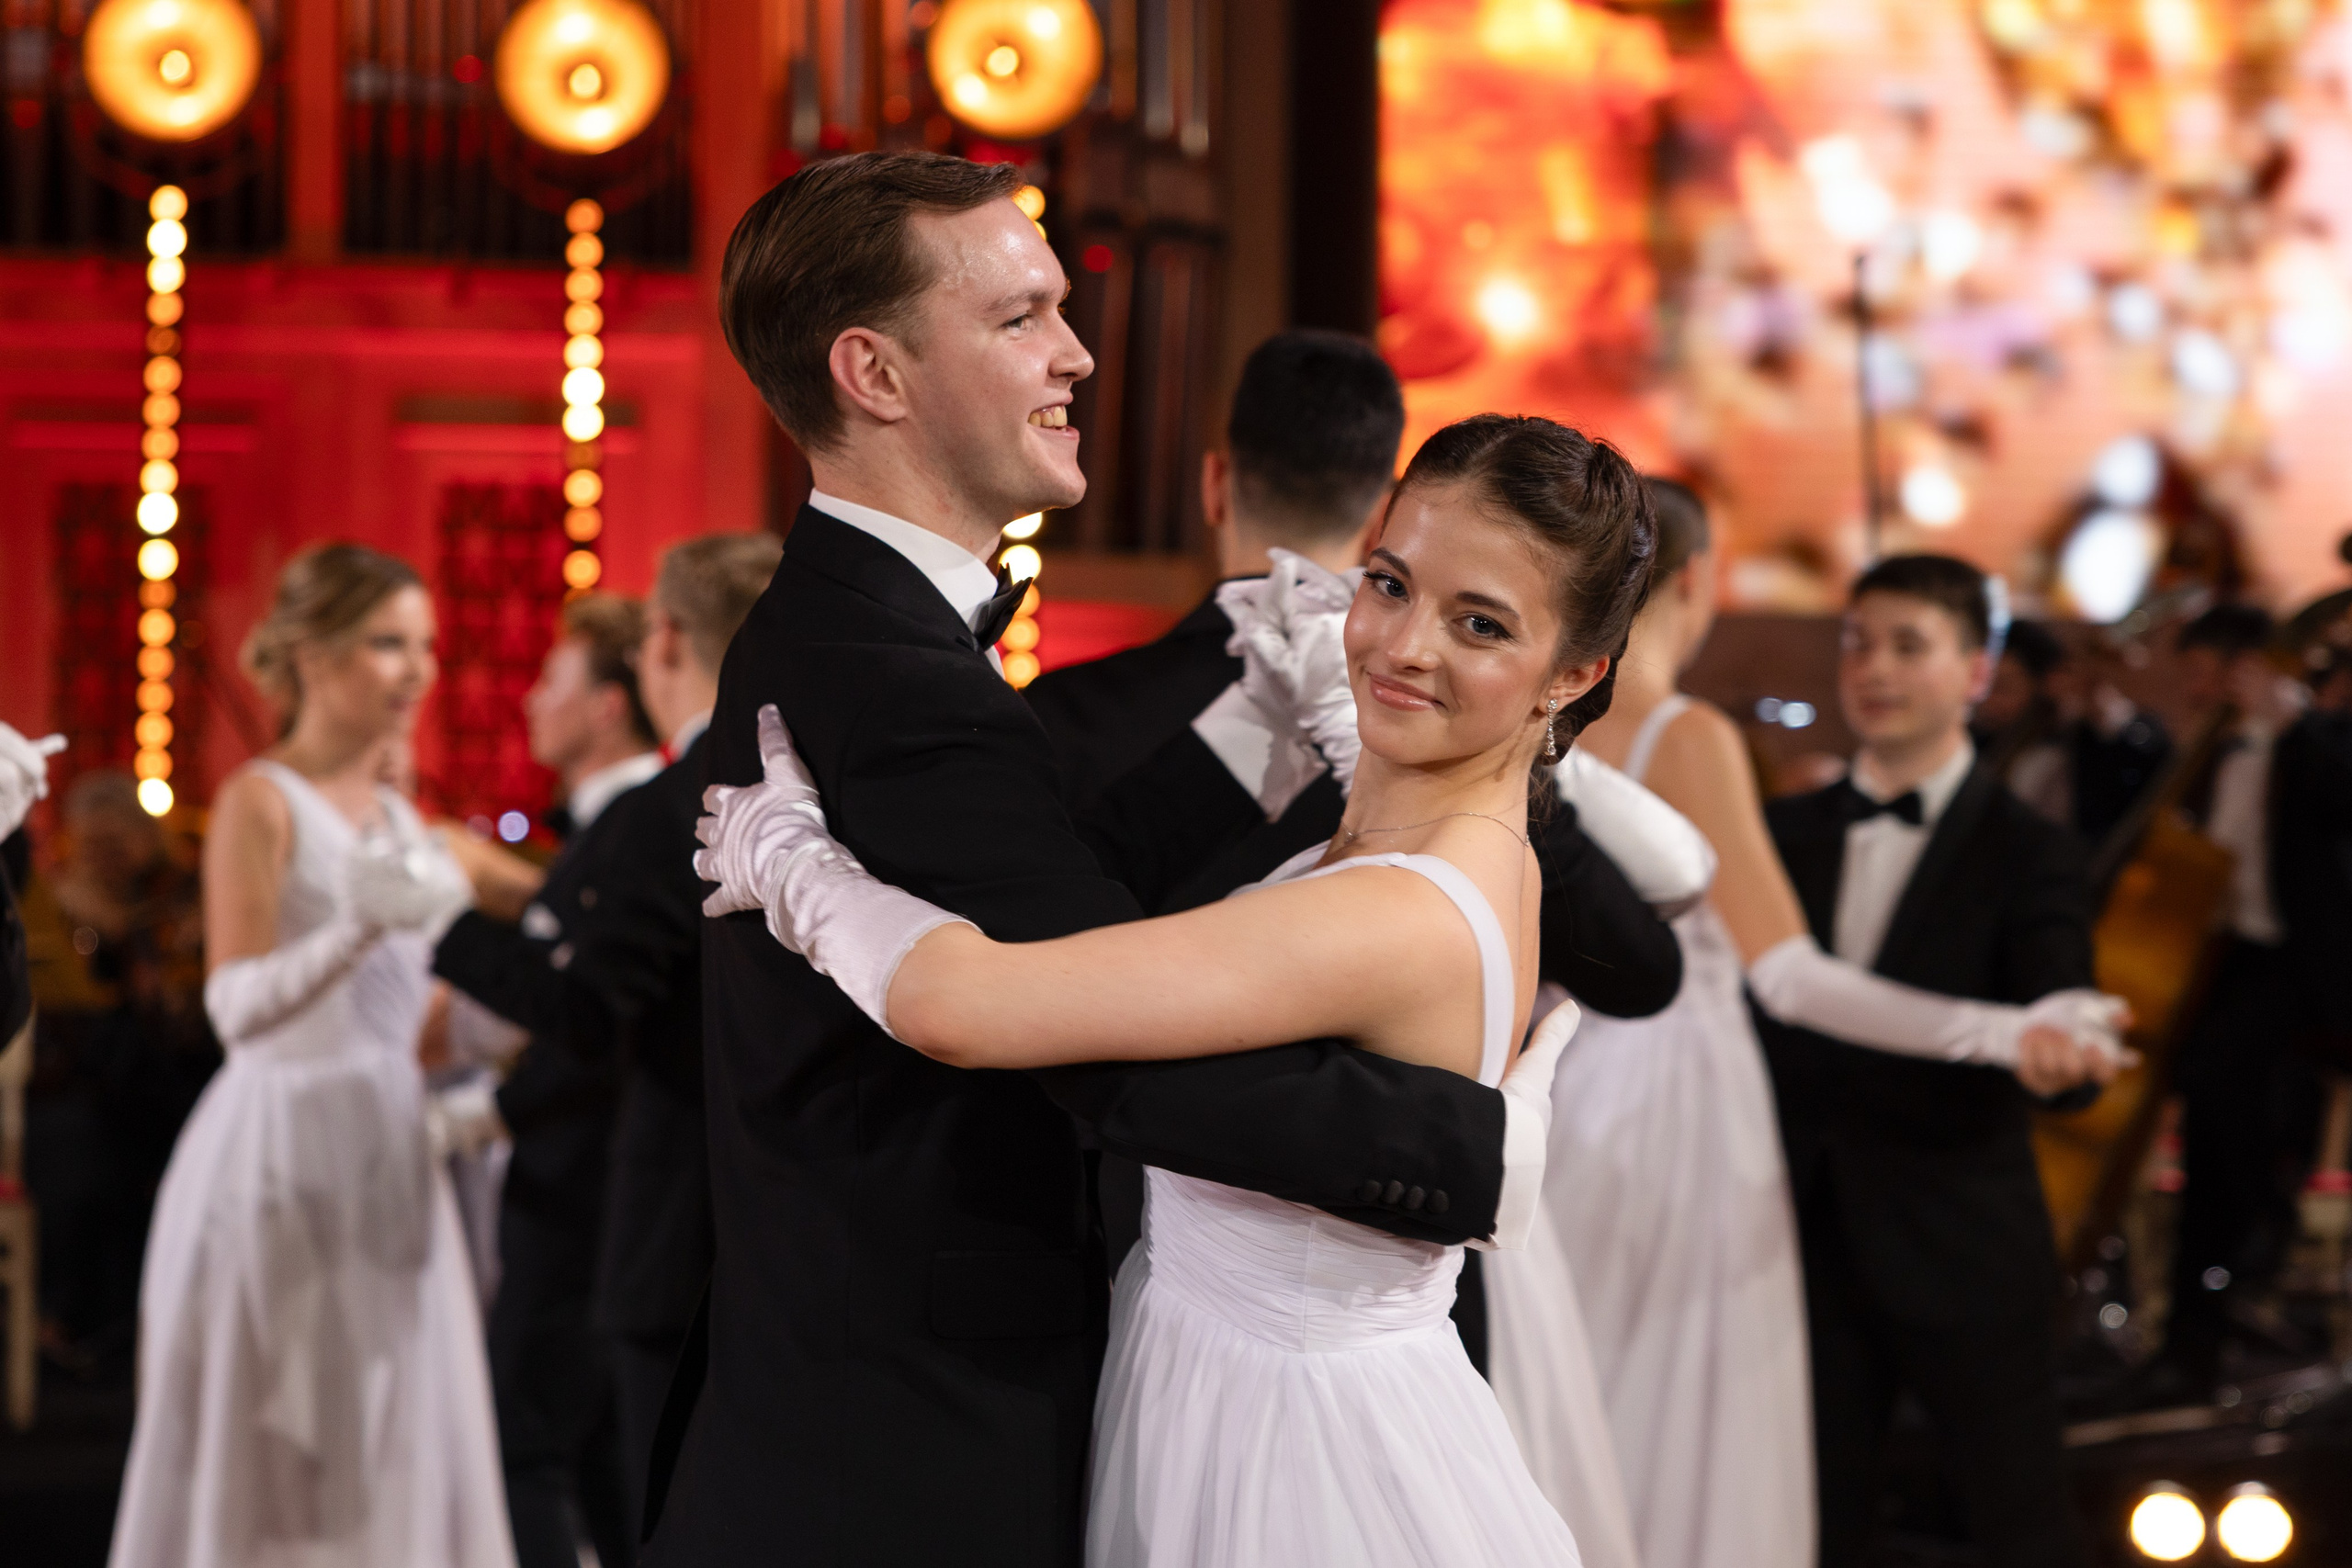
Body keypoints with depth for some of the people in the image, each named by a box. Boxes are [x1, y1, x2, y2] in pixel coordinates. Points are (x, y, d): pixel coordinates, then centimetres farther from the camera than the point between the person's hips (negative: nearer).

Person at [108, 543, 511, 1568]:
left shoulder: (399, 819, 15)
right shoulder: (260, 802, -6)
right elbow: (237, 1005, -17)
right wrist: (360, 926, -28)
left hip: (387, 1164, 7)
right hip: (283, 1155, -7)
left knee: (391, 1456, 6)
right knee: (268, 1455, -3)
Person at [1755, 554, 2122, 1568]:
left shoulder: (2027, 855, -4)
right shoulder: (1786, 831, 9)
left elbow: (2056, 1000, -19)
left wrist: (2055, 1050, -41)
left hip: (1959, 1250, -4)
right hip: (1806, 1243, 4)